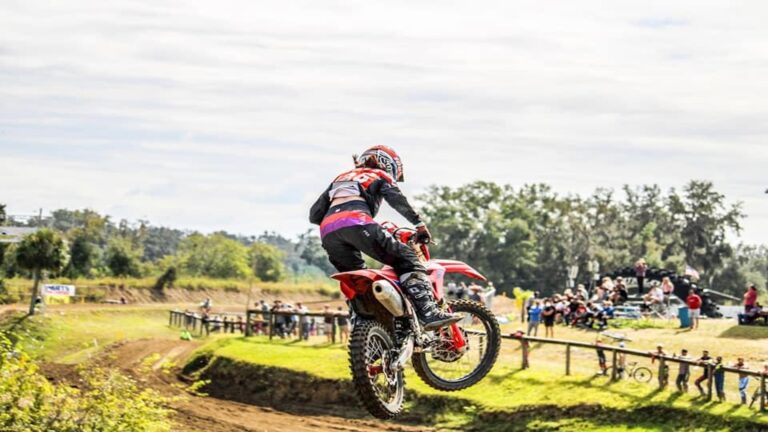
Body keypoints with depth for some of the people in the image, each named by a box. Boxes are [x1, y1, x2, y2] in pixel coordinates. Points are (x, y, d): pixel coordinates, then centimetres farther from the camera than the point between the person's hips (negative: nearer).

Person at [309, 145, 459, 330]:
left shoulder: (340, 178, 38)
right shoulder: (380, 176, 24)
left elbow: (314, 214, 31)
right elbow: (398, 200, 1)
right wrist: (420, 224, 0)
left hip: (328, 232, 6)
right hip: (357, 222, -5)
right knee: (406, 258, -3)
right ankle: (429, 312, -19)